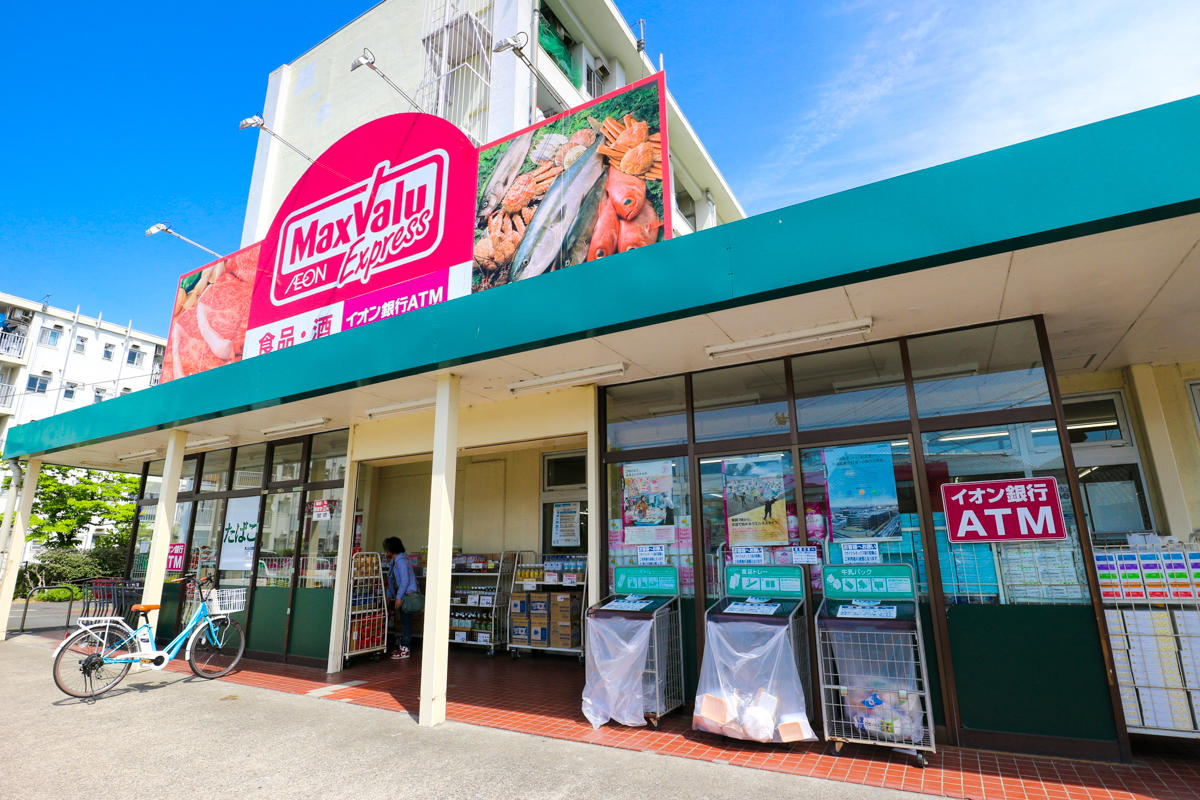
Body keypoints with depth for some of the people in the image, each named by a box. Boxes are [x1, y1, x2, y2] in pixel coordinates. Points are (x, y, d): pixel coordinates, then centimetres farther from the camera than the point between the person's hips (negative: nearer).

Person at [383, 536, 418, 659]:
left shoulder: (401, 560, -16)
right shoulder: (394, 561, 15)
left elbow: (405, 580, -20)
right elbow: (393, 581, 23)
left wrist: (399, 597, -19)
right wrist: (389, 595, 20)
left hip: (407, 594, -10)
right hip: (401, 595, 10)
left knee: (406, 620, -5)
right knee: (403, 621, 14)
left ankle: (405, 649, 0)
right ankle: (402, 646, 22)